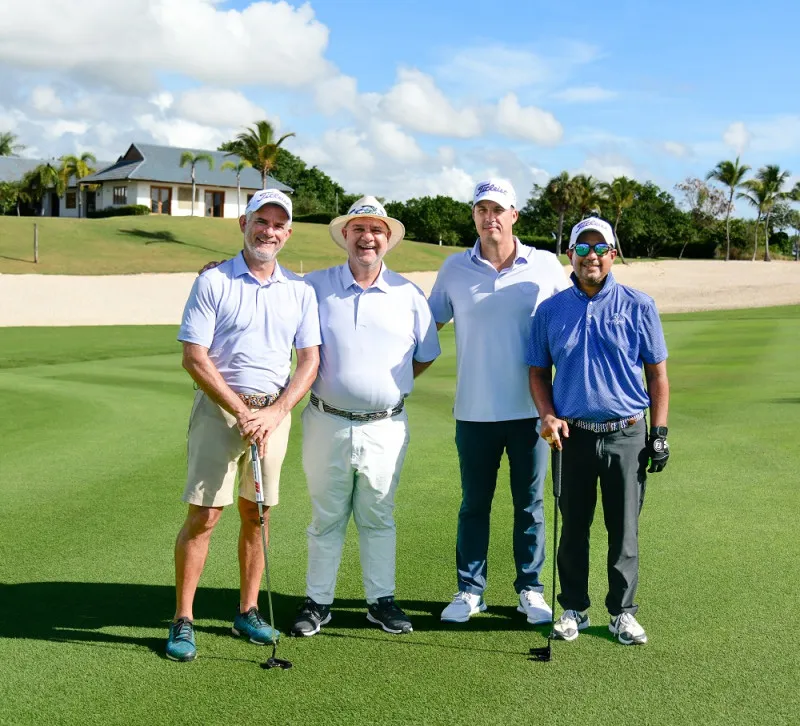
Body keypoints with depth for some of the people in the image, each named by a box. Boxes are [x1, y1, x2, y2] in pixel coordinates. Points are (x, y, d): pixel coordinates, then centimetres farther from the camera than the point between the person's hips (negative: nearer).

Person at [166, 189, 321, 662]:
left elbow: (310, 361, 5)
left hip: (275, 414, 3)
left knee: (256, 515, 10)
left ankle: (248, 611, 22)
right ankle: (183, 621, 4)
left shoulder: (301, 291, 8)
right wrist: (242, 411, -12)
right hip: (219, 409, -3)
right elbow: (194, 357, -8)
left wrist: (274, 413, -8)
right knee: (203, 516, -5)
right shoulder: (213, 283, -3)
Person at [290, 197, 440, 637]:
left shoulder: (407, 294, 4)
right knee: (326, 518, 10)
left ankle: (381, 600, 24)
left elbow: (426, 355, 12)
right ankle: (317, 601, 21)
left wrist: (390, 385, 6)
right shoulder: (315, 286, 0)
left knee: (378, 518, 13)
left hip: (385, 427, 1)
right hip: (328, 423, -1)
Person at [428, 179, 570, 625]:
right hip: (474, 412, 1)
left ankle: (531, 590, 21)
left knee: (530, 505, 8)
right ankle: (470, 590, 20)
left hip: (530, 409, -1)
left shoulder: (546, 266, 1)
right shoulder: (455, 270, 4)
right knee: (474, 504, 9)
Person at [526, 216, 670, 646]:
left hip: (627, 435, -1)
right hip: (573, 436, 1)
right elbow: (538, 372, 11)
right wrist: (548, 416, -6)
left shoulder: (639, 307, 2)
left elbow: (657, 373, 4)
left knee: (624, 529, 7)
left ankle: (622, 611, 21)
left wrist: (659, 432, 0)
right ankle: (574, 609, 23)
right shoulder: (550, 310, 5)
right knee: (573, 527, 9)